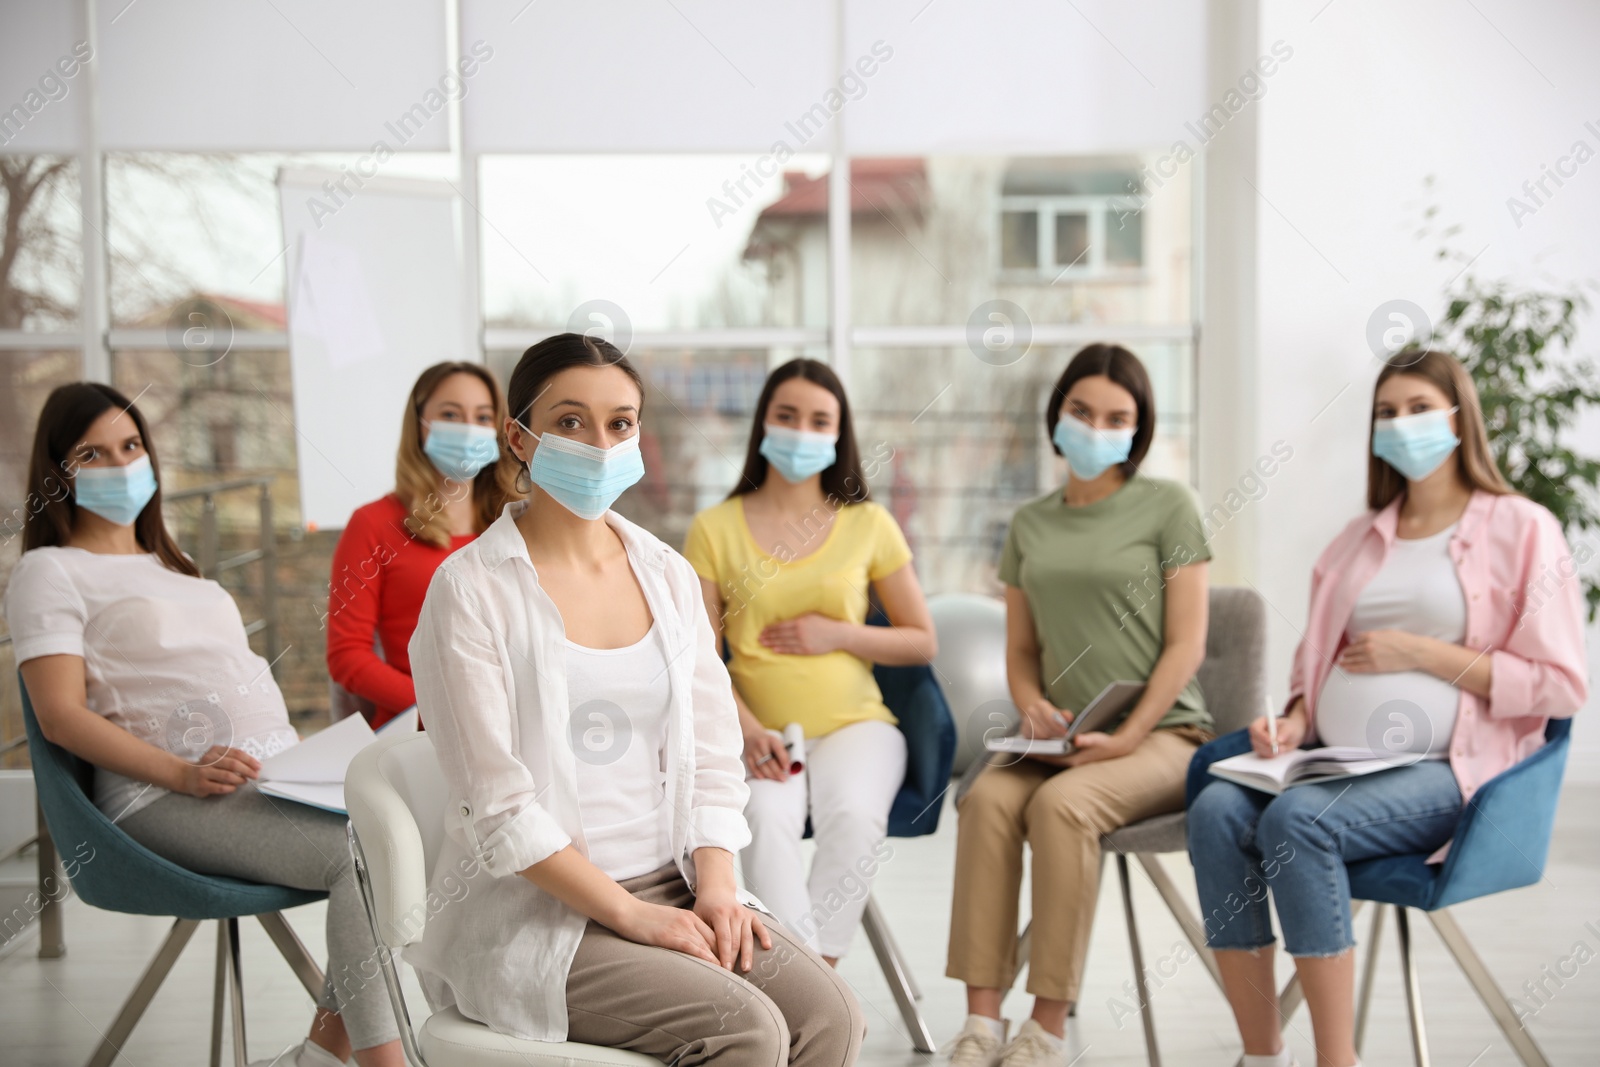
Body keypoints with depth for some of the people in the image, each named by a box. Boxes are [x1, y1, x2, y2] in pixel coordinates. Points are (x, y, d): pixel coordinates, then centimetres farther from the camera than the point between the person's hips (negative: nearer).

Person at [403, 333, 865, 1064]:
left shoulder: (667, 574, 10)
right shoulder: (471, 588, -8)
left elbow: (711, 757, 10)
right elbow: (499, 811, -13)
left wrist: (715, 886, -6)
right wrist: (631, 914, -15)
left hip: (672, 888, 6)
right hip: (535, 914, -5)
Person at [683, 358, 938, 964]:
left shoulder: (869, 524, 9)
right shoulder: (715, 529, 7)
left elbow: (923, 642, 13)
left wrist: (838, 633, -4)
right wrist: (750, 731, -14)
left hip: (855, 724, 1)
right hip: (759, 733, 0)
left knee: (856, 817, -32)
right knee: (767, 817, -33)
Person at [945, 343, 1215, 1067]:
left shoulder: (1167, 506, 1)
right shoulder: (1029, 524, 15)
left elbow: (1185, 644, -4)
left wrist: (1129, 735, -14)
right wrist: (1033, 706, -3)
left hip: (1161, 733, -4)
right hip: (1062, 738, 4)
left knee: (1061, 803, -33)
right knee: (987, 798, -27)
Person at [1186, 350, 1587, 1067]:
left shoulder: (1522, 530, 5)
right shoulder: (1358, 540, 22)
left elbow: (1559, 684, -2)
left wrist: (1423, 652, -9)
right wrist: (1296, 720, 6)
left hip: (1447, 768, -5)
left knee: (1297, 819, -33)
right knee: (1216, 809, -25)